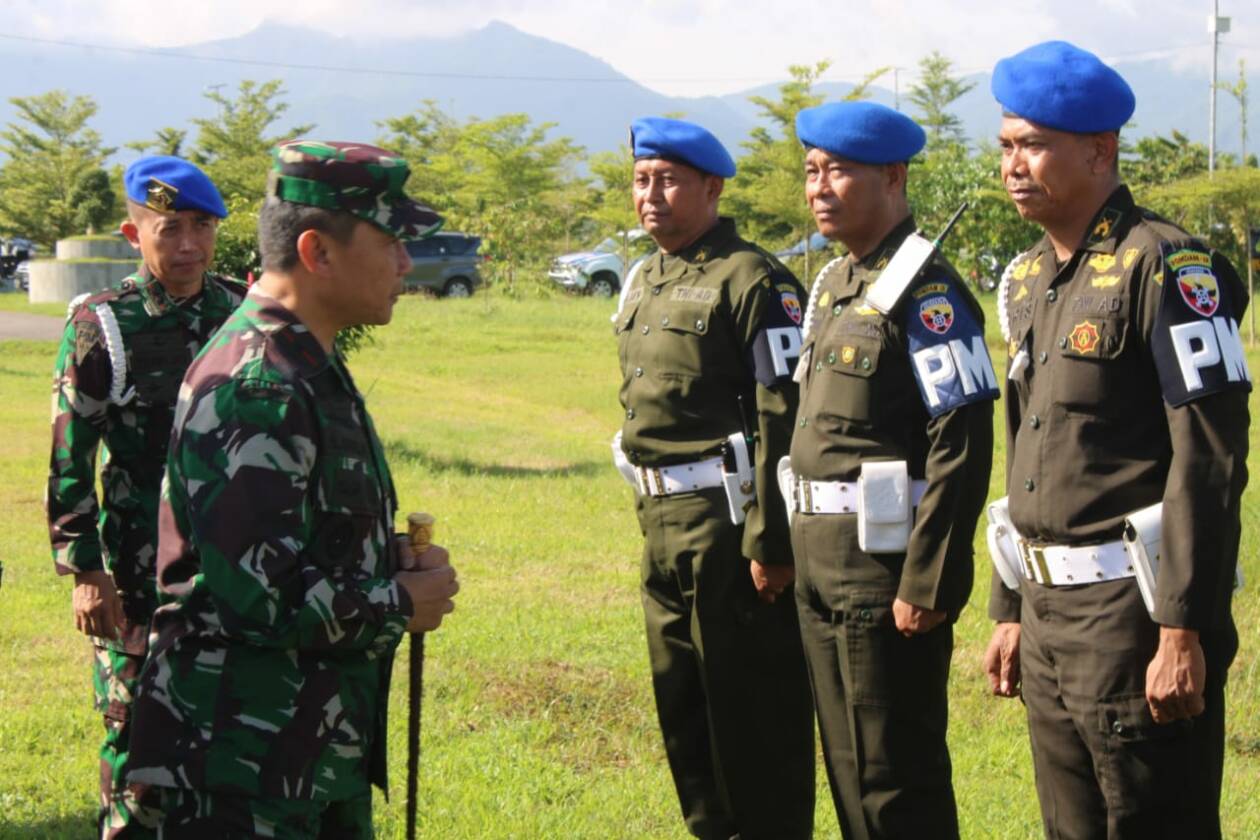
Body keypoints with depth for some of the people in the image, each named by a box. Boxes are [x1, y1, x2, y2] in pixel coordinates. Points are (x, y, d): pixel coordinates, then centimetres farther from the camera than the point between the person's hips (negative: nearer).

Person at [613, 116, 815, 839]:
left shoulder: (753, 280, -12)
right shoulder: (646, 283, 15)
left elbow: (784, 419, -18)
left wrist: (769, 541, -21)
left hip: (728, 523, -9)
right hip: (664, 527, 9)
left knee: (753, 710, -1)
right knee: (683, 710, 15)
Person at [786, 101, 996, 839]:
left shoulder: (925, 291, -14)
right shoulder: (833, 284, 14)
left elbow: (962, 450, -20)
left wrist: (928, 586, -22)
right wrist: (796, 549, 18)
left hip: (888, 573, -9)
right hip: (824, 570, 9)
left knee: (899, 780, -2)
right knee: (850, 774, 15)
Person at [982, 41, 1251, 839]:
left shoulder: (1165, 266, -13)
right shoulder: (1030, 281, 13)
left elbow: (1210, 463, -18)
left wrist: (1186, 632, -21)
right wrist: (1011, 610, 18)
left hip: (1131, 614, -8)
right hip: (1050, 615, 8)